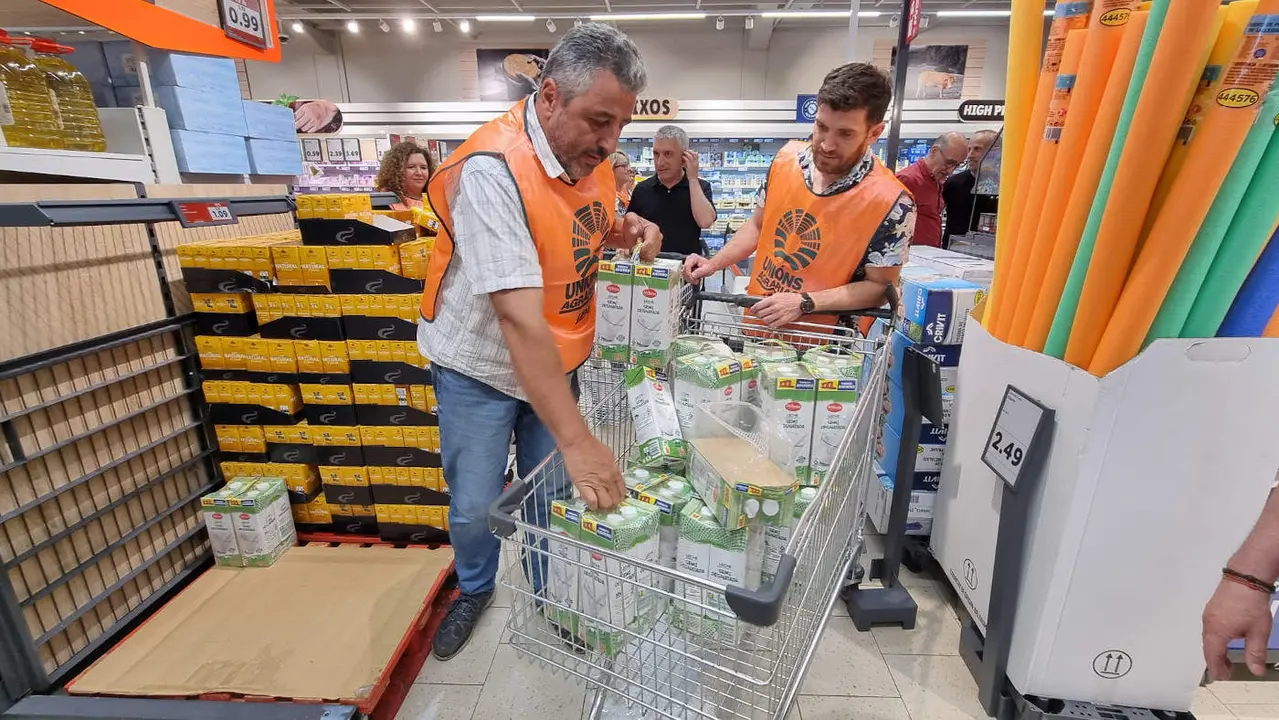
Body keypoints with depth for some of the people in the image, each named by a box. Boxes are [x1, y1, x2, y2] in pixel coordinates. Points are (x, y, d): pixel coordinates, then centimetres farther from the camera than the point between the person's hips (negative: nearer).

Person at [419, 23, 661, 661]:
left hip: (556, 361, 5)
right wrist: (578, 441, -39)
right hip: (481, 366, -4)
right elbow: (519, 318, -36)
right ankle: (475, 589, 41)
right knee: (474, 507, 8)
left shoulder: (591, 157, -5)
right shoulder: (492, 169, -27)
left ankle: (546, 592, 40)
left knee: (548, 494, 12)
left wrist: (623, 232, -10)